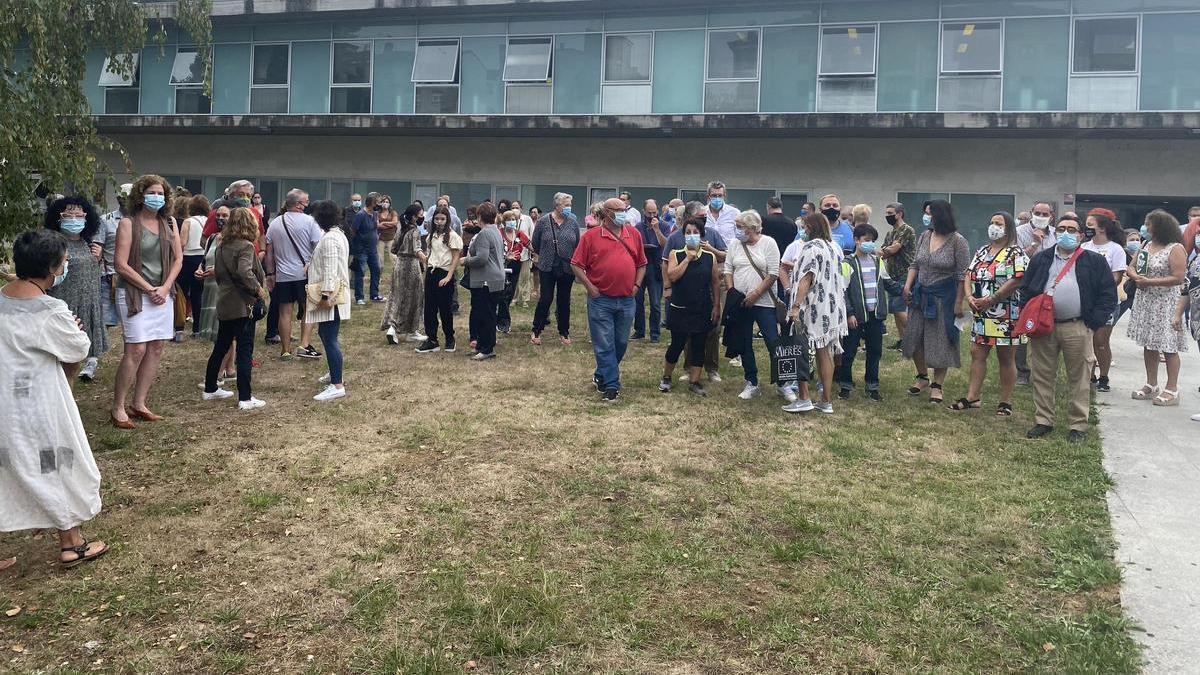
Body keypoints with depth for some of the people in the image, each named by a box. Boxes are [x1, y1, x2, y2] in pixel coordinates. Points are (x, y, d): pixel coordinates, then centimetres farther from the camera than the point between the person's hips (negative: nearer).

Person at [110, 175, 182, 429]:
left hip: (162, 293, 6)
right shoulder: (128, 223, -6)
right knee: (136, 349, -11)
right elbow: (121, 265, -11)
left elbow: (178, 259, 9)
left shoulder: (169, 222, 10)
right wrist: (149, 289, -12)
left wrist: (165, 287, -5)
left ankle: (139, 404, 16)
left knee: (155, 349, 6)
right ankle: (117, 408, 0)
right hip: (134, 292, -6)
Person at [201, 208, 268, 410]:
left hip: (224, 304, 8)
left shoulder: (222, 246, 9)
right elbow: (244, 272, -29)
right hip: (242, 305, -8)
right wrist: (259, 288, -17)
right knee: (245, 351, -3)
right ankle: (245, 398, -2)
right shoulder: (245, 246, -14)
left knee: (221, 347, 20)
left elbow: (217, 273, 16)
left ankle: (210, 389, 31)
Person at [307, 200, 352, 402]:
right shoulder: (338, 234, 15)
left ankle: (337, 385, -11)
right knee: (325, 334, 23)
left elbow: (330, 269, -23)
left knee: (330, 339, -11)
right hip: (336, 291, 11)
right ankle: (334, 373, 35)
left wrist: (326, 294, -24)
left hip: (330, 294, -11)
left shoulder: (329, 239, -17)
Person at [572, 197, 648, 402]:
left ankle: (602, 375, 34)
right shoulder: (591, 236, -5)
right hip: (601, 300, -4)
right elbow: (576, 265, -2)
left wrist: (636, 285, 4)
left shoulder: (634, 234, 6)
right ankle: (611, 386, 4)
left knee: (621, 343, 14)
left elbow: (642, 263, 15)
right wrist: (590, 287, -9)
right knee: (604, 345, -3)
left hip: (626, 300, 4)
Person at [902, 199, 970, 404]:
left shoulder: (958, 241, -13)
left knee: (941, 340, 2)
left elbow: (963, 275, -12)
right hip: (921, 294, 6)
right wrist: (907, 285, 0)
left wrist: (958, 303, -14)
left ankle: (937, 385, 15)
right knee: (914, 336, 9)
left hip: (944, 296, -6)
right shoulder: (925, 236, 4)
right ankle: (922, 377, 27)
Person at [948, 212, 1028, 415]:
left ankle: (1005, 402, 11)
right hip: (981, 315, 7)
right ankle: (972, 397, 13)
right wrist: (969, 296, -8)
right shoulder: (982, 251, 14)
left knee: (1006, 358, 2)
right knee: (977, 353, 7)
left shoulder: (1016, 253, -8)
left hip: (1006, 316, -6)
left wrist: (990, 300, -19)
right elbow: (969, 275, 11)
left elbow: (1016, 281, -18)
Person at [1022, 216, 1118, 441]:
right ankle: (1043, 421, 17)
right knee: (1042, 376, 6)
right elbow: (1025, 290, 12)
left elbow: (1108, 294, 2)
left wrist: (1093, 322, -6)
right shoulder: (1040, 260, 11)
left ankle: (1078, 425, 12)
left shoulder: (1094, 262, 4)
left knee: (1078, 378, 3)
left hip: (1077, 328, -2)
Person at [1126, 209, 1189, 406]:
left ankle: (1172, 390, 4)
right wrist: (1136, 277, -9)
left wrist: (1149, 281, -19)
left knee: (1168, 347, -2)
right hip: (1145, 301, 7)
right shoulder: (1146, 245, 11)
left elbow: (1178, 278, -18)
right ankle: (1151, 386, 22)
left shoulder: (1175, 249, -12)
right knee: (1148, 344, 12)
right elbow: (1131, 268, 14)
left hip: (1166, 304, -7)